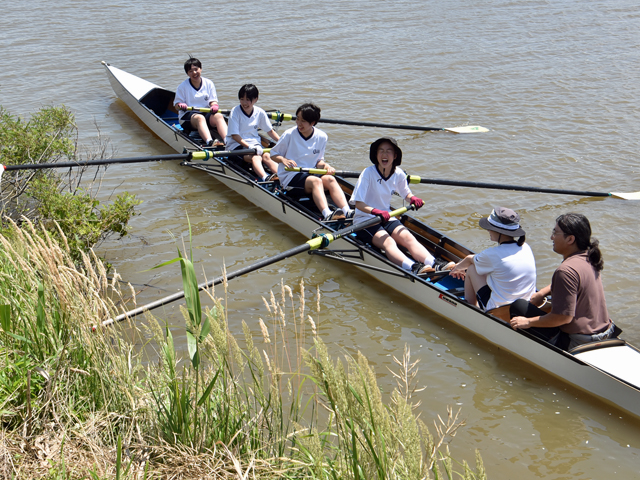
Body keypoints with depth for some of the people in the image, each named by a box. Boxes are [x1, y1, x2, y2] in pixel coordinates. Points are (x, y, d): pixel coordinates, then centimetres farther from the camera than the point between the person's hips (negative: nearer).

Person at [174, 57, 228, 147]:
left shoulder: (209, 84, 10)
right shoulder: (183, 86, 4)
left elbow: (213, 100, 9)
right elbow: (176, 103, 2)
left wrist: (214, 105, -16)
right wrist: (180, 106, -23)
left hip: (207, 113, 3)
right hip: (187, 116, -3)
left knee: (219, 116, -31)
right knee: (200, 118, -39)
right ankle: (209, 142, -63)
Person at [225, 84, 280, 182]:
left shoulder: (260, 112, 3)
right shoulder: (235, 111, -9)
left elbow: (270, 131, 13)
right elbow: (234, 135, -13)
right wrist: (249, 147, -24)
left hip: (254, 143, 4)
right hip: (236, 145, -4)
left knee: (266, 156, -26)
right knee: (256, 158, -32)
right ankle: (265, 178, -58)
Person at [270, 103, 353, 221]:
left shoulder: (322, 137, 4)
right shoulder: (289, 134, -5)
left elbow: (319, 160, 13)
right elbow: (274, 154, 3)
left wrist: (325, 165, -10)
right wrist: (283, 159, -18)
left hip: (312, 173, 4)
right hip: (290, 176, -4)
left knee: (330, 179, -29)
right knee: (316, 181, -34)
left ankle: (347, 212, -47)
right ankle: (327, 215, -57)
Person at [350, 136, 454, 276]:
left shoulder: (398, 174, 2)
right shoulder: (368, 173, -14)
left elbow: (406, 193, 19)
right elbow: (358, 203, -18)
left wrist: (412, 199, -5)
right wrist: (375, 211, -36)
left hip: (387, 218, 5)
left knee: (408, 238, -22)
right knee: (387, 242, -32)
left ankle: (435, 264, -43)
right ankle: (413, 268, -57)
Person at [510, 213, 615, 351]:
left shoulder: (567, 270, -25)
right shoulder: (587, 259, 5)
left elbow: (564, 316, -26)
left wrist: (528, 322, -17)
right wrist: (542, 293, 14)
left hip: (580, 341, -10)